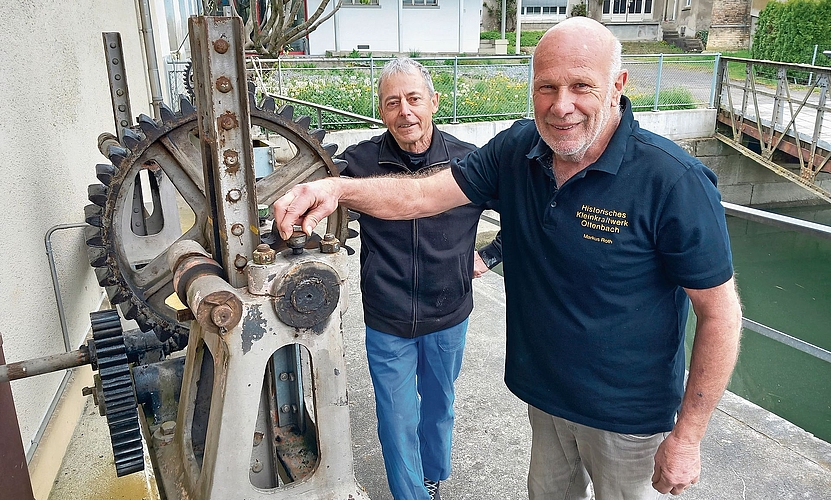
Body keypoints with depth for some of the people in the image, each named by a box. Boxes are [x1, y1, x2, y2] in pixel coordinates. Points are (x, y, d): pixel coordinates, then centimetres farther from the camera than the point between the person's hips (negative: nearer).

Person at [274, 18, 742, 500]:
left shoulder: (675, 181, -25)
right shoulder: (518, 149, -9)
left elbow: (721, 312, -19)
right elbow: (424, 194, -10)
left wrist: (687, 437, -15)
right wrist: (341, 188, -28)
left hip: (627, 412, -4)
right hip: (546, 392, 5)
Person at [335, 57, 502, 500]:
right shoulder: (359, 162, -14)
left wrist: (490, 256, -1)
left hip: (448, 318, 2)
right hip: (387, 325, -1)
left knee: (439, 407, 24)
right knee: (398, 423, 9)